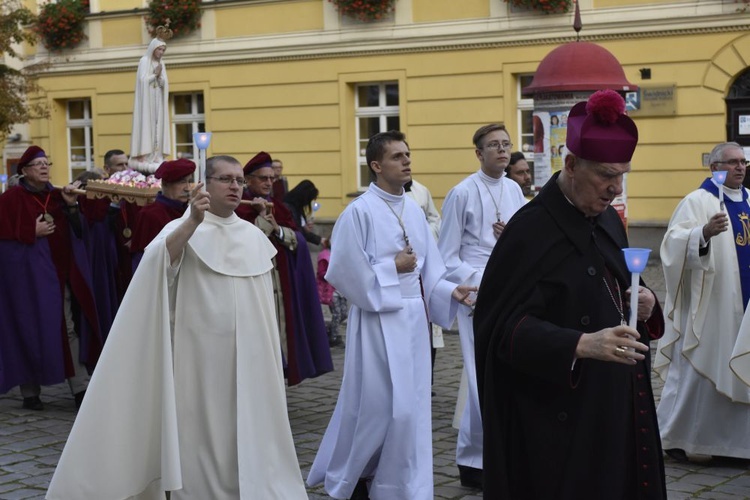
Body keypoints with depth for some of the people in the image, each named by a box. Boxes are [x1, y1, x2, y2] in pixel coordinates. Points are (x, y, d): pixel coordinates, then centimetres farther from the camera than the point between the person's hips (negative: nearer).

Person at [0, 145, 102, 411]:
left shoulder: (57, 196, 12)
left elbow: (77, 232, 9)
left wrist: (71, 206, -6)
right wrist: (32, 232, -16)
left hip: (61, 274, 5)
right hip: (29, 275, -5)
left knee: (70, 330, 2)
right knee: (31, 331, -1)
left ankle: (80, 388, 3)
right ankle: (30, 391, 11)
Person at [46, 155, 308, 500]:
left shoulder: (254, 237, 9)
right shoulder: (183, 229, -3)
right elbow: (157, 262, -26)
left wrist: (271, 357, 13)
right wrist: (194, 221, -38)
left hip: (247, 358, 4)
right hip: (199, 356, -4)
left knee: (246, 436, 8)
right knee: (199, 436, 2)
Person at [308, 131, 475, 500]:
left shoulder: (414, 211, 10)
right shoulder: (359, 212, -11)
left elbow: (428, 268, 13)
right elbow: (344, 272, -13)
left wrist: (450, 290, -4)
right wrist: (392, 268, -11)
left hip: (413, 319, 7)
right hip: (378, 321, -7)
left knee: (410, 406, 9)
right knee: (377, 405, -2)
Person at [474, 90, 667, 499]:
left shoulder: (607, 220, 7)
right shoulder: (530, 231, -17)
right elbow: (506, 326, -21)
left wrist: (645, 305, -4)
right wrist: (581, 345, -33)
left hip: (615, 400, 8)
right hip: (560, 412, -8)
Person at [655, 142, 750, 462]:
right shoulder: (699, 201, -9)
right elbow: (675, 242, -24)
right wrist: (705, 232, -40)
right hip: (710, 305, -6)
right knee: (697, 368, 0)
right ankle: (671, 434, 13)